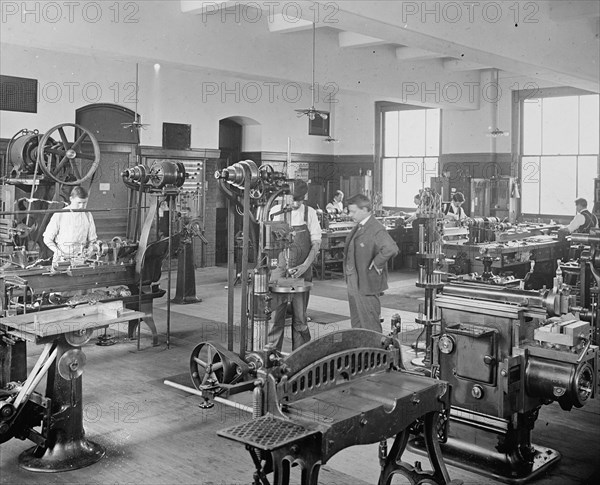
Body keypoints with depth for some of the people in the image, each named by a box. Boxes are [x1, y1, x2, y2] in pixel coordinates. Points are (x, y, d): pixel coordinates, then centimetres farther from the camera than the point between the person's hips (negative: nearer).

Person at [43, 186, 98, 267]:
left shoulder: (87, 215, 9)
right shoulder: (59, 215, -1)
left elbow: (92, 240, 17)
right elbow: (47, 239, 4)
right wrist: (58, 252, -9)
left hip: (80, 257, 2)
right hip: (61, 259, -2)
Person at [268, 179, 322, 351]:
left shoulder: (309, 213, 3)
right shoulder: (276, 211, 2)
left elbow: (316, 242, 2)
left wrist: (305, 265, -11)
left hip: (301, 272, 0)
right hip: (278, 270, 0)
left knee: (300, 318, 5)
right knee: (276, 316, 0)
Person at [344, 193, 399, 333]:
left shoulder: (376, 229, -20)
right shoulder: (358, 226, 9)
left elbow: (391, 249, -35)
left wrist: (377, 264, -23)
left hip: (366, 284, -9)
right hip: (354, 284, 9)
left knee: (369, 324, 0)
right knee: (356, 323, 18)